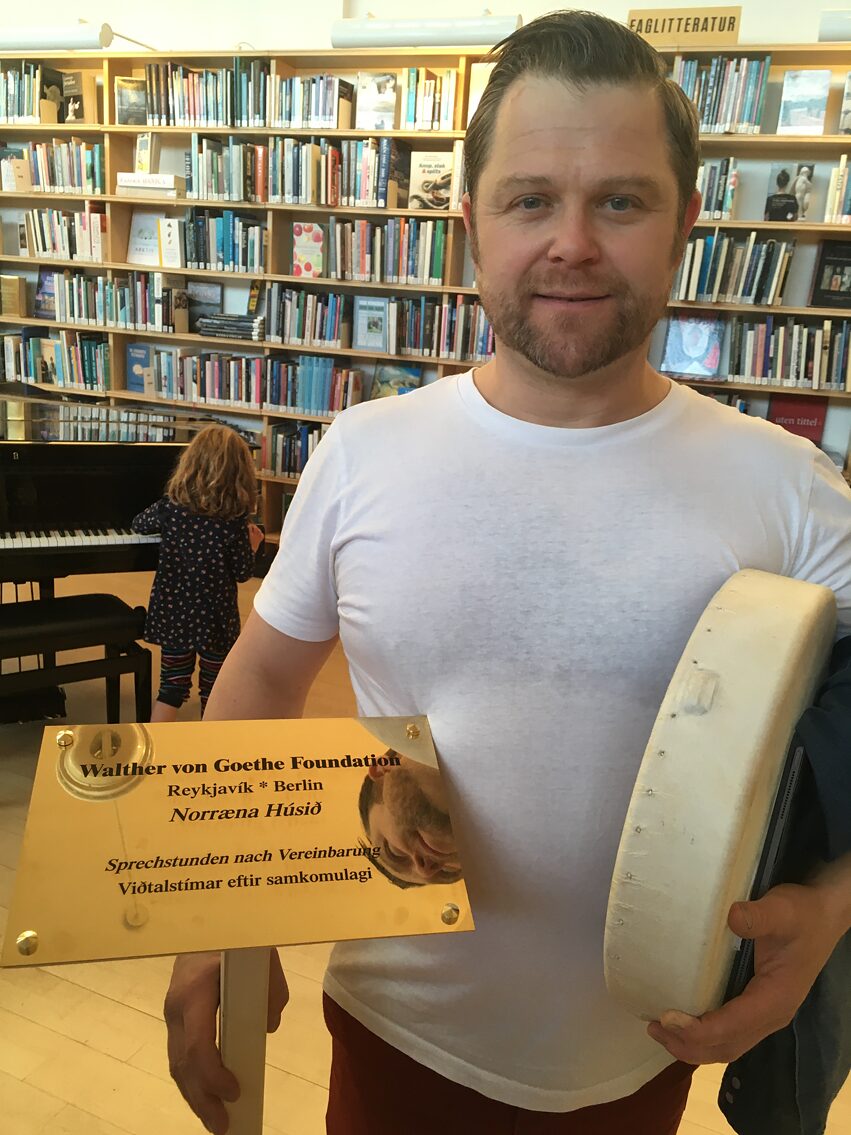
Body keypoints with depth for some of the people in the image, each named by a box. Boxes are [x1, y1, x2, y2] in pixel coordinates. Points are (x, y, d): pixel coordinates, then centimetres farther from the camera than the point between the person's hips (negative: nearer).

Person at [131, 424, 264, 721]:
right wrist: (253, 545, 9)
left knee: (171, 687, 13)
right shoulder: (236, 521, -16)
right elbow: (243, 573, -9)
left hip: (172, 613, 2)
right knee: (213, 690, 16)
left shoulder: (168, 508, -9)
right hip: (217, 618, -2)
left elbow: (138, 524, 12)